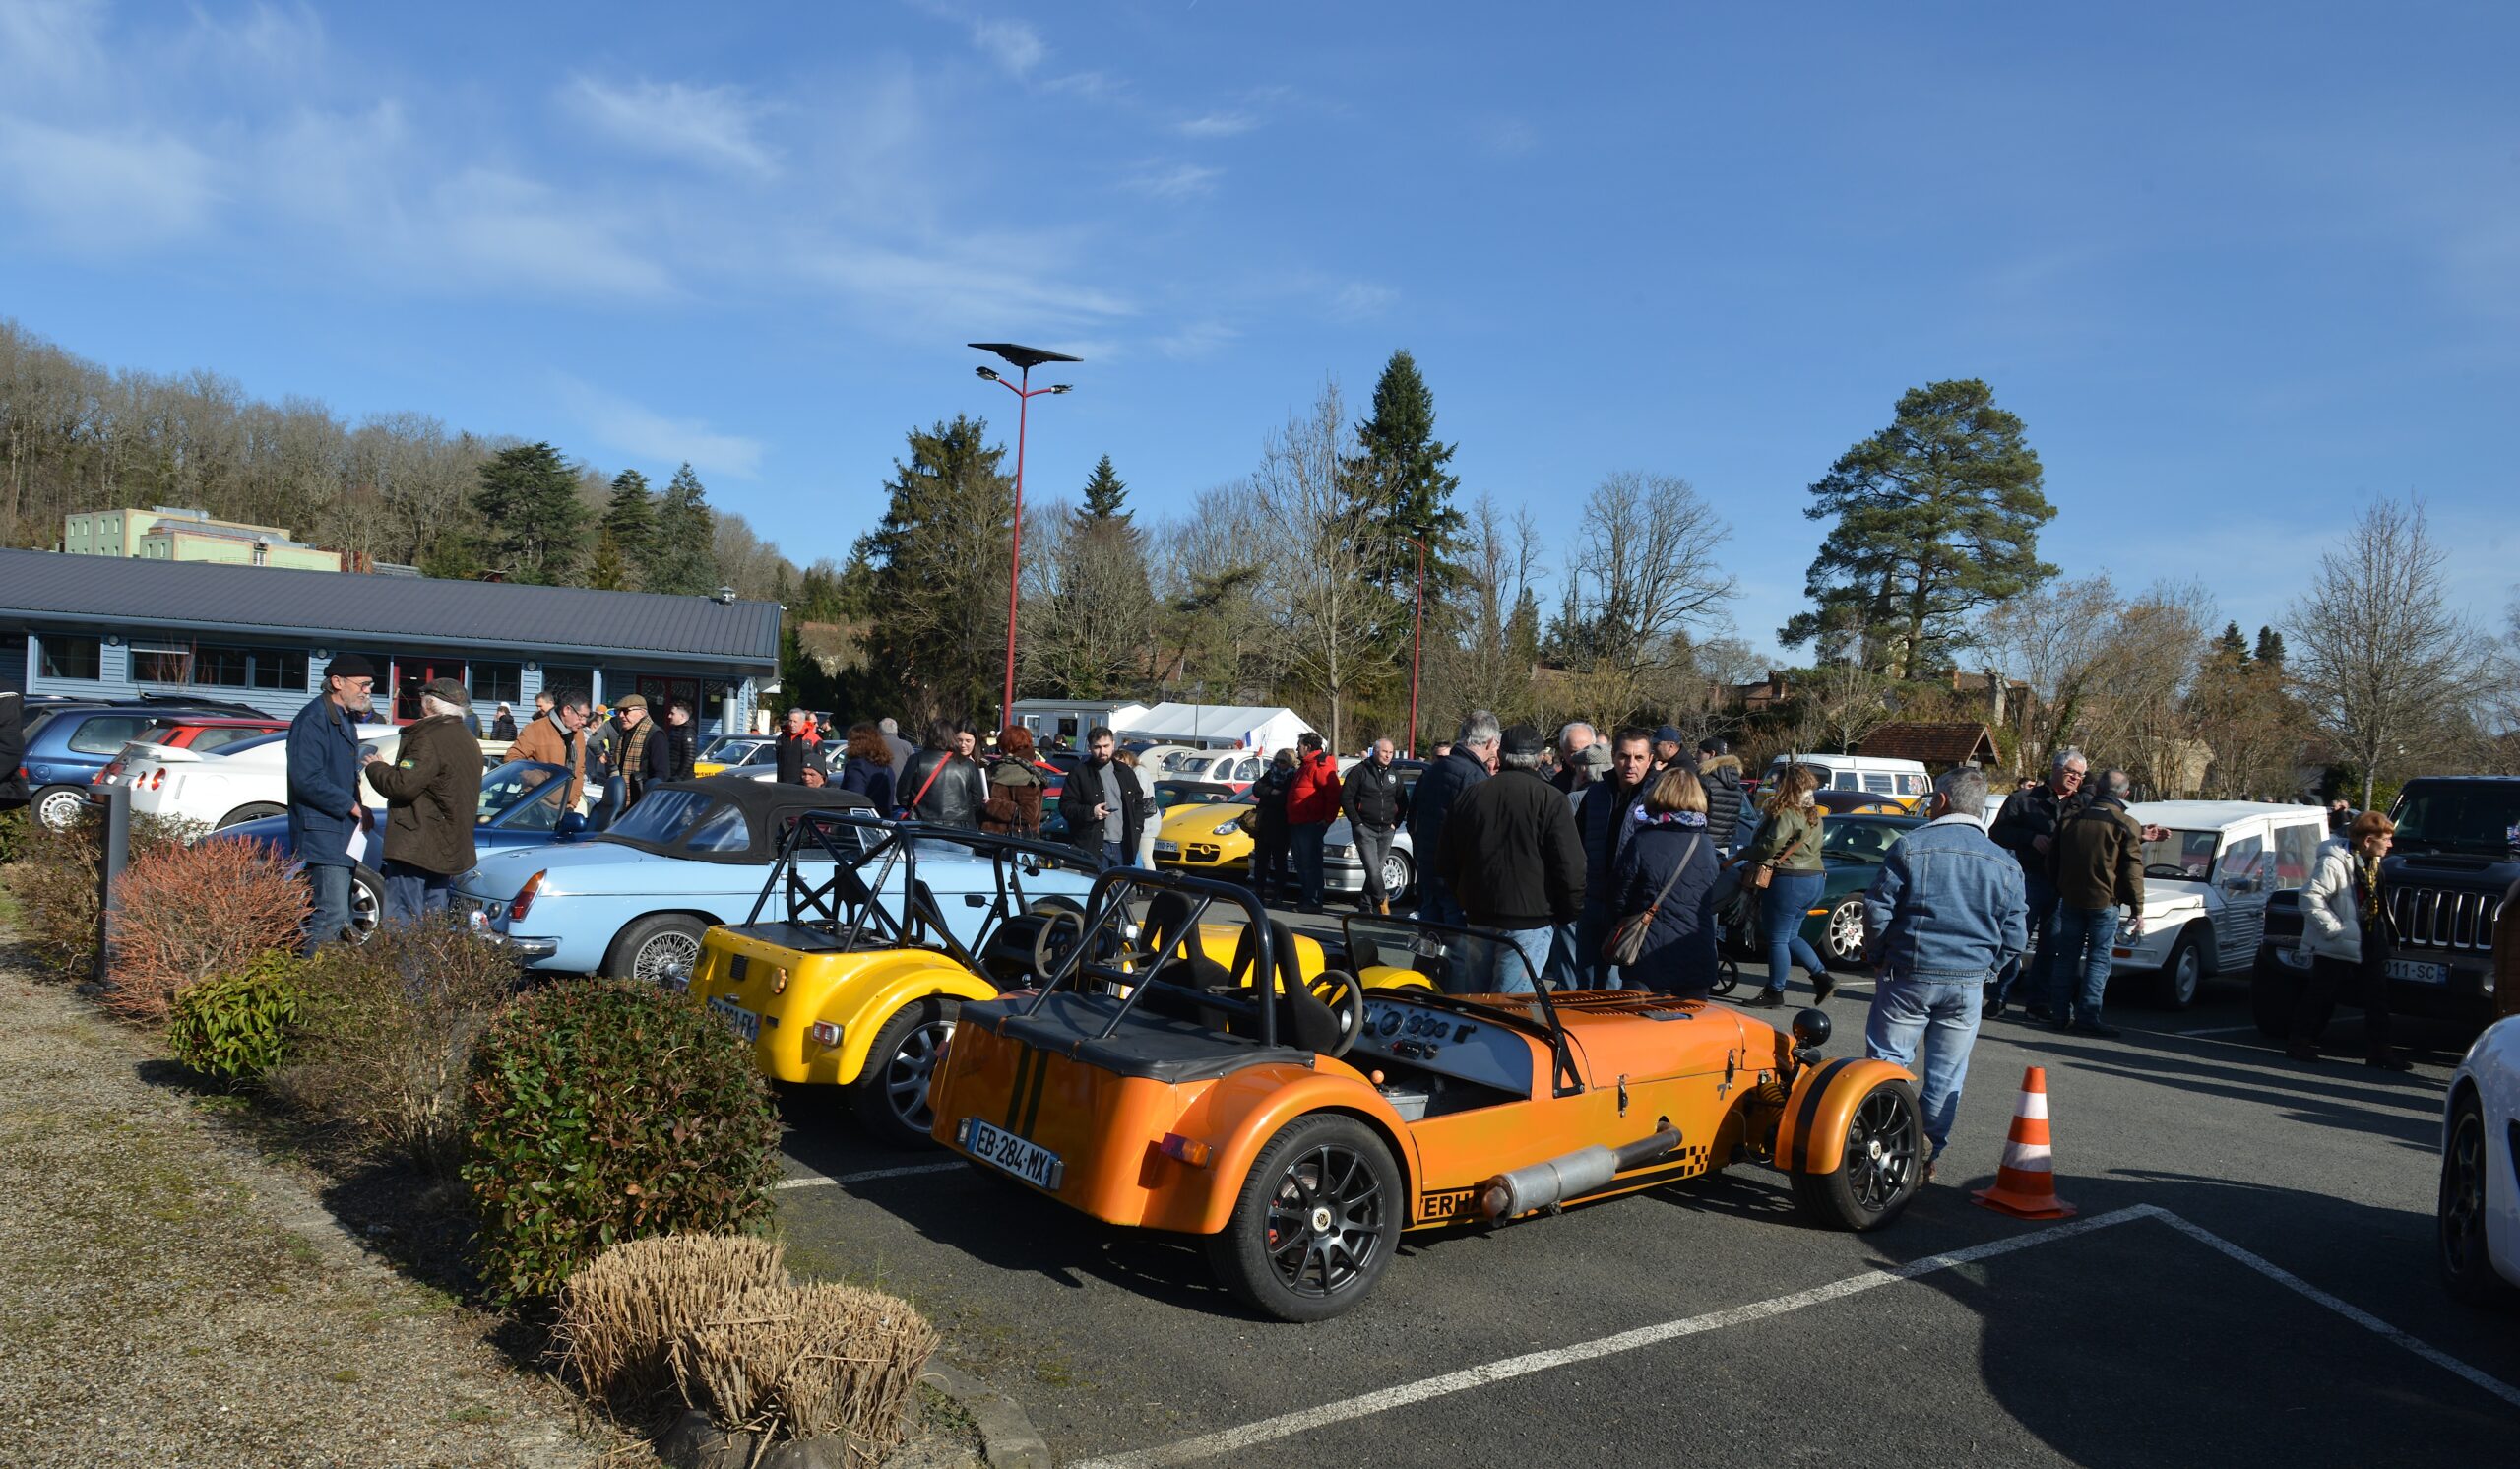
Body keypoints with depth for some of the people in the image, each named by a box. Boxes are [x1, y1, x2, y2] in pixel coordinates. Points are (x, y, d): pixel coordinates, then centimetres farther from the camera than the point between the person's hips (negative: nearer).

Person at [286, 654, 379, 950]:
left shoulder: (346, 720, 19)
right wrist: (352, 806, -15)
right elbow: (307, 780, -21)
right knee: (332, 917, -14)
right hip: (322, 834, -10)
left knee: (334, 916, 12)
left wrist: (358, 810, 9)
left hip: (343, 831, 10)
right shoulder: (313, 720, -12)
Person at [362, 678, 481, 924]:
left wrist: (376, 767, -4)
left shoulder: (430, 739, -16)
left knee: (400, 923, -8)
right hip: (448, 847, 10)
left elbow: (403, 785, -22)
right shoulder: (468, 740, 16)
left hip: (415, 847, -10)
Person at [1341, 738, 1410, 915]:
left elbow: (1403, 802, 20)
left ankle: (1365, 906, 14)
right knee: (1373, 869, -15)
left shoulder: (1394, 775, 12)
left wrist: (1395, 823, 7)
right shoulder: (1361, 771, -3)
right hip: (1365, 829, -5)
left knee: (1376, 870, 6)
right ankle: (1382, 900, 0)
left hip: (1387, 831, 5)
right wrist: (1357, 822, -9)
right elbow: (1345, 797, -6)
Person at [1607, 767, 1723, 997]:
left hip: (1648, 957, -3)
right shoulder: (1707, 846, 0)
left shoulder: (1640, 842, -9)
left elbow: (1619, 898, -3)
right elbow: (1712, 904, 10)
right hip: (1697, 960, 3)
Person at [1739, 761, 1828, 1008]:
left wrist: (1743, 853, -6)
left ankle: (1775, 992, 7)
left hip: (1789, 881, -9)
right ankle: (1822, 976, 12)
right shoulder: (1813, 816, 14)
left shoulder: (1786, 814, -15)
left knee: (1777, 939, 1)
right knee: (1790, 937, 19)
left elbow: (1770, 846, -22)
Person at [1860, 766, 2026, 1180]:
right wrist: (1985, 972, 17)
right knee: (1946, 1074, 12)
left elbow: (1876, 909, -8)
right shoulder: (2005, 864, 4)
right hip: (1969, 984, 3)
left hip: (1908, 975, -3)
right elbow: (2014, 934, 5)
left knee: (1889, 1062, 6)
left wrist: (1878, 958, 6)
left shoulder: (1910, 846, -7)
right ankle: (1927, 1155, 17)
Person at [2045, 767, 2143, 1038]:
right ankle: (2087, 1017, -5)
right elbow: (2133, 871, -7)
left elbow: (2052, 862, 13)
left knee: (2067, 956, 11)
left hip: (2070, 900, 4)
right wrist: (2137, 909, -2)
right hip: (2105, 901, -4)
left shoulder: (2069, 821, 6)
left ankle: (2061, 1015, 13)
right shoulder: (2126, 826, -8)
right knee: (2098, 959, 0)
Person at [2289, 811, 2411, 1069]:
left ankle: (2379, 1050, 14)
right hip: (2335, 948, -8)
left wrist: (2386, 935, 12)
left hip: (2369, 946, 8)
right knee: (2320, 996, 1)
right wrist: (2333, 929, -23)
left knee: (2378, 997, 8)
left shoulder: (2372, 863, 10)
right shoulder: (2333, 862, -17)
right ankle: (2300, 1043, 11)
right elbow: (2310, 898, -24)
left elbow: (2376, 901, 21)